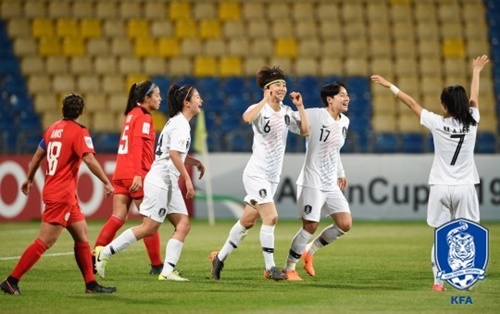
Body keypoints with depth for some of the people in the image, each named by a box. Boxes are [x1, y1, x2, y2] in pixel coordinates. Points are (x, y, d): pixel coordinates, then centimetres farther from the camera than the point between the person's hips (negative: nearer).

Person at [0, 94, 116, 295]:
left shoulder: (53, 129, 9)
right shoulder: (79, 132, -12)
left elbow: (38, 156, 17)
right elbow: (89, 159, -23)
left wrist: (29, 179, 29)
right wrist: (107, 182, -18)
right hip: (62, 195, -9)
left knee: (82, 235, 13)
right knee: (44, 242, -8)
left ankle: (91, 284, 15)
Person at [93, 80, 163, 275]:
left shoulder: (132, 114, 18)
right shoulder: (143, 117, -8)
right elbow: (137, 145, -19)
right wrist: (138, 175, -25)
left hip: (121, 174, 8)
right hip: (136, 175, -8)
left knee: (117, 218, 2)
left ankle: (95, 256, -9)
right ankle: (156, 265, 8)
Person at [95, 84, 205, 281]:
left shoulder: (179, 123, 18)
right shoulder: (180, 124, -12)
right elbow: (174, 154, -23)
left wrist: (195, 163, 20)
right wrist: (188, 180, -23)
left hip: (169, 183, 10)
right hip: (160, 181, -10)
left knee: (183, 225, 0)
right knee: (149, 228, -10)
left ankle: (168, 270, -7)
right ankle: (105, 252, -5)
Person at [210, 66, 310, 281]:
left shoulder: (287, 112, 8)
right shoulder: (259, 109, -11)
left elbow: (305, 131, 1)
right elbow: (247, 117, -34)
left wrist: (300, 107, -4)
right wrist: (265, 101, -31)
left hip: (273, 177, 7)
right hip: (256, 173, -7)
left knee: (247, 221, 12)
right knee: (271, 217, -17)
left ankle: (220, 257, 25)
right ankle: (270, 267, -10)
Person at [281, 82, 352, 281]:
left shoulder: (344, 122, 11)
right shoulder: (314, 116, -12)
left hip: (331, 184, 7)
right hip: (312, 182, -7)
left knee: (345, 224, -1)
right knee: (310, 226, -8)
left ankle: (310, 251, 19)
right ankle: (288, 268, 9)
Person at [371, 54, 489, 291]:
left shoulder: (437, 124, -6)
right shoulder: (471, 123, -2)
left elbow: (412, 103, 4)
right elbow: (474, 99, 16)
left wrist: (390, 86, 16)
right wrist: (476, 72, 33)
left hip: (441, 188, 0)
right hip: (464, 188, 0)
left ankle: (438, 281, 0)